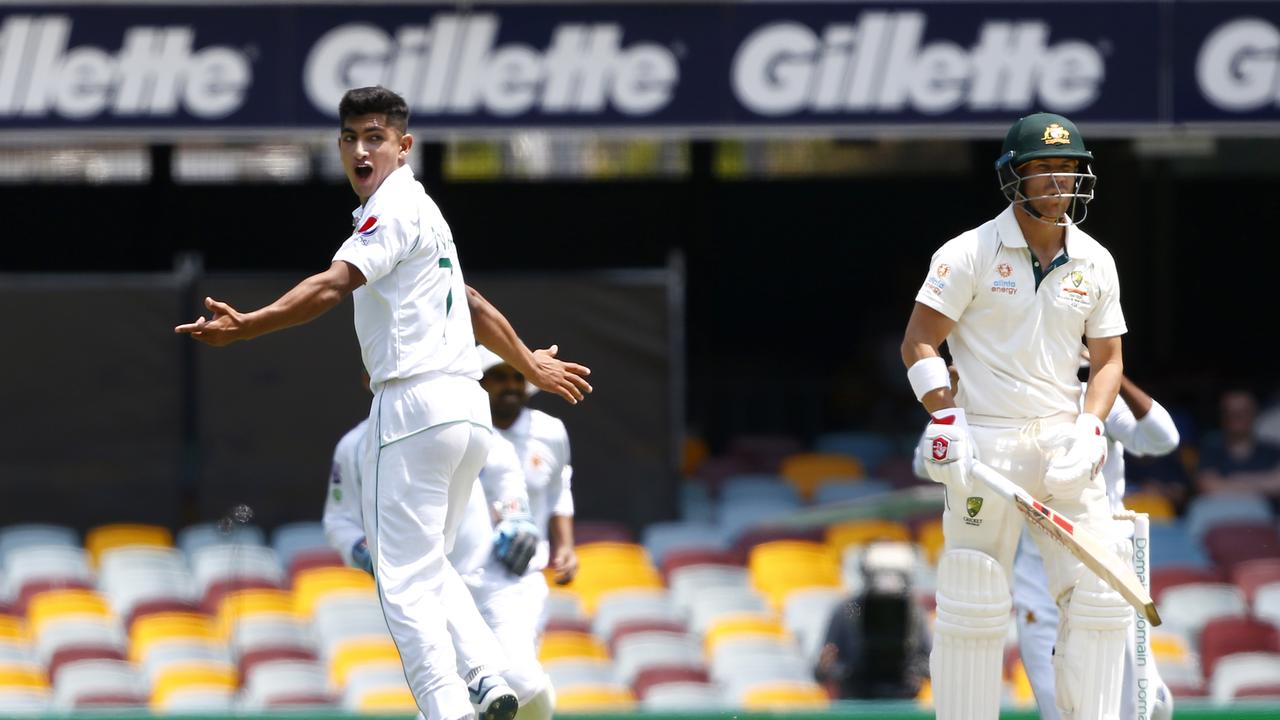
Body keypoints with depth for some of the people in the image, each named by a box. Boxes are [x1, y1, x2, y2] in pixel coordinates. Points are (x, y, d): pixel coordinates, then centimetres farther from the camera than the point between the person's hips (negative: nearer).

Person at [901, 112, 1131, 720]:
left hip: (1063, 441, 4)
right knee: (974, 605, -5)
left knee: (1099, 595, -3)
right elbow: (918, 343, -4)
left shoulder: (1094, 262, 9)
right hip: (985, 442, -4)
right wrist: (946, 422, -17)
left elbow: (1107, 359, 13)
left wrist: (1090, 431, -4)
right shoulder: (969, 254, -4)